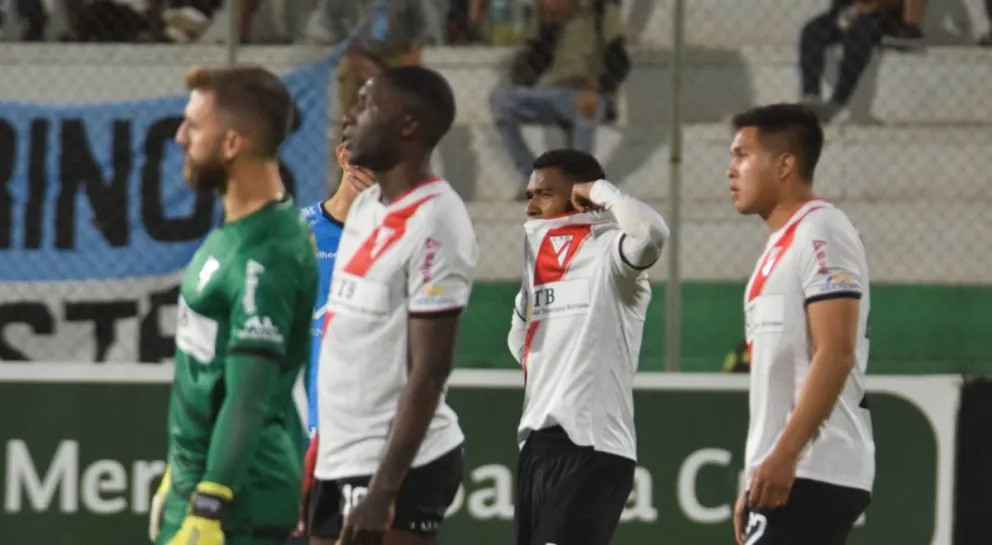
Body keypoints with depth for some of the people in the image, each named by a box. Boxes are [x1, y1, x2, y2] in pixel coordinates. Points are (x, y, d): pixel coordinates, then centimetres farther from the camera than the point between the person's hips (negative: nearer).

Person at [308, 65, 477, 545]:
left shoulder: (434, 225, -15)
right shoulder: (365, 207, 13)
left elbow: (429, 370, -19)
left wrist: (382, 492, -23)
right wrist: (314, 460, 18)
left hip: (396, 468, -9)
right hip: (341, 462, 9)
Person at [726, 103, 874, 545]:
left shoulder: (821, 234, -8)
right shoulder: (780, 247, 22)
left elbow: (835, 354, -18)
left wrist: (784, 454, -25)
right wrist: (756, 479, 22)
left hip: (812, 473, -10)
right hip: (784, 475, 10)